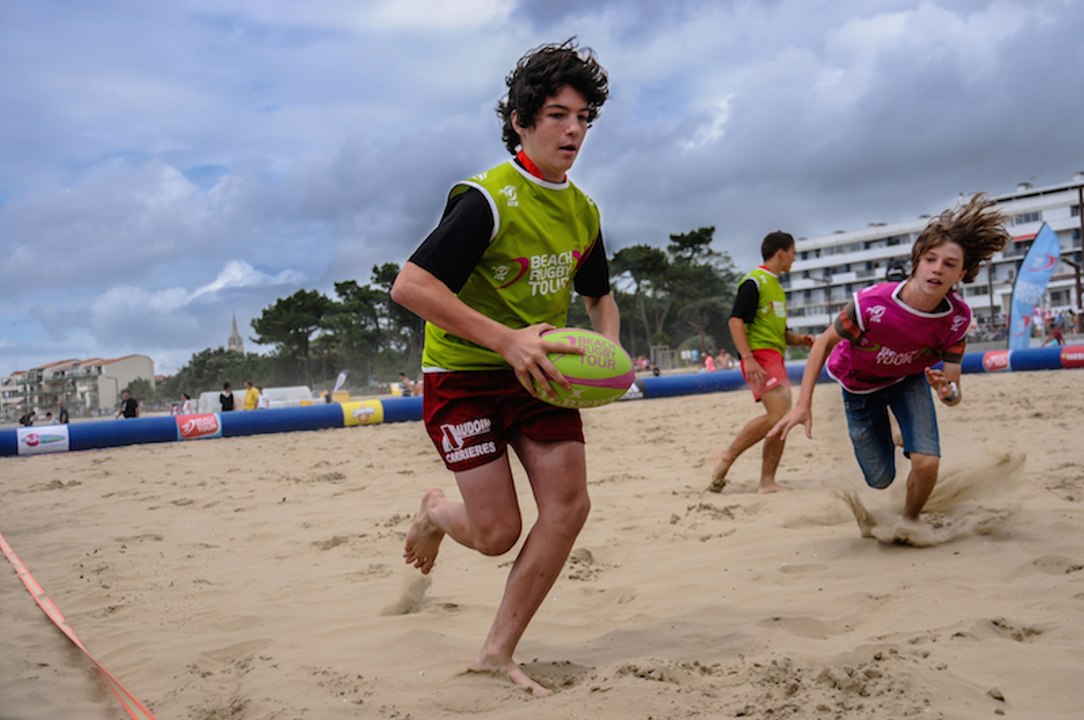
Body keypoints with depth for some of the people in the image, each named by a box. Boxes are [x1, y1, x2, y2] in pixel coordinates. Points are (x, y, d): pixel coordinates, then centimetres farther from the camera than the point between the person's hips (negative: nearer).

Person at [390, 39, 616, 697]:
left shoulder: (583, 212, 5)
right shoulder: (488, 199, -19)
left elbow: (600, 296, 20)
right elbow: (410, 286, -27)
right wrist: (506, 339, -33)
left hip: (538, 373, 7)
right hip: (464, 377, -6)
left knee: (569, 505, -6)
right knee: (499, 532, -7)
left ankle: (498, 653, 9)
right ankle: (436, 512, 33)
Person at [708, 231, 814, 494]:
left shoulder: (776, 286, 24)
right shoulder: (755, 281, -5)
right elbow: (735, 320, -15)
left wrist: (799, 339, 10)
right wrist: (748, 358, -25)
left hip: (775, 358, 9)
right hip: (760, 356, -9)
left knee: (782, 421, 3)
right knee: (778, 414, -22)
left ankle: (767, 482, 7)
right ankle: (727, 457, -12)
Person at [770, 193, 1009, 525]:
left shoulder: (957, 318, -27)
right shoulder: (872, 304, -38)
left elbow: (954, 386, -20)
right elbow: (825, 342, -22)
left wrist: (949, 391, -47)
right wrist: (803, 404, -28)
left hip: (909, 379, 2)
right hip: (860, 384, -2)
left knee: (927, 463, -22)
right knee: (881, 479, 6)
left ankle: (910, 520, 13)